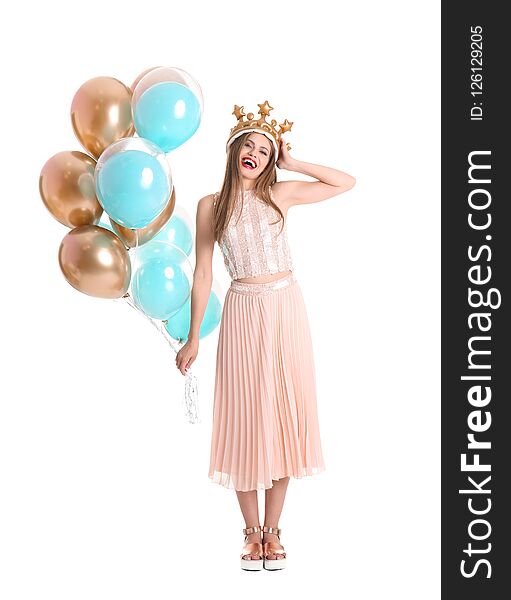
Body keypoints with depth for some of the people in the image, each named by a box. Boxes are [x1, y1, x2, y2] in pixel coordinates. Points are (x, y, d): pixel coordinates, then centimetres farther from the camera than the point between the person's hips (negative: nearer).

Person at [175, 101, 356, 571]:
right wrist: (193, 338, 2)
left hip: (287, 308, 1)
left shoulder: (281, 194, 5)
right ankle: (251, 530, 15)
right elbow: (203, 273, 3)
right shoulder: (211, 205, 2)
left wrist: (292, 163, 3)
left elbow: (347, 183, 8)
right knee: (246, 415, 2)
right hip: (243, 311, -1)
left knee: (285, 415, 3)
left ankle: (272, 530, 15)